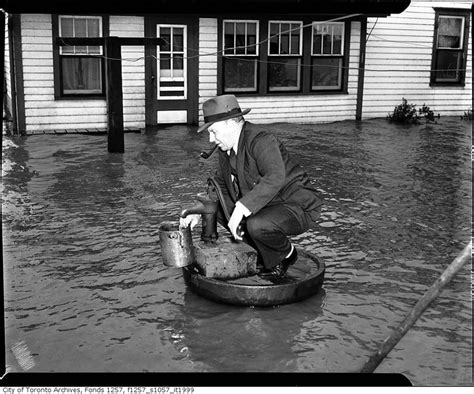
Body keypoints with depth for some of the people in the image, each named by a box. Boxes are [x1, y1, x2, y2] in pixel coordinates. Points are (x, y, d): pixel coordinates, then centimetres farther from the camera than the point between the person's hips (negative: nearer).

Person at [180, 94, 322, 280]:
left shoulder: (261, 140, -25)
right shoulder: (227, 147, 2)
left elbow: (275, 178, -42)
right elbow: (221, 185, 12)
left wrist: (241, 209, -45)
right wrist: (199, 211, -3)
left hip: (298, 209, -9)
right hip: (269, 206, 9)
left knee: (257, 225, -36)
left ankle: (286, 253, -1)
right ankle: (267, 254, 11)